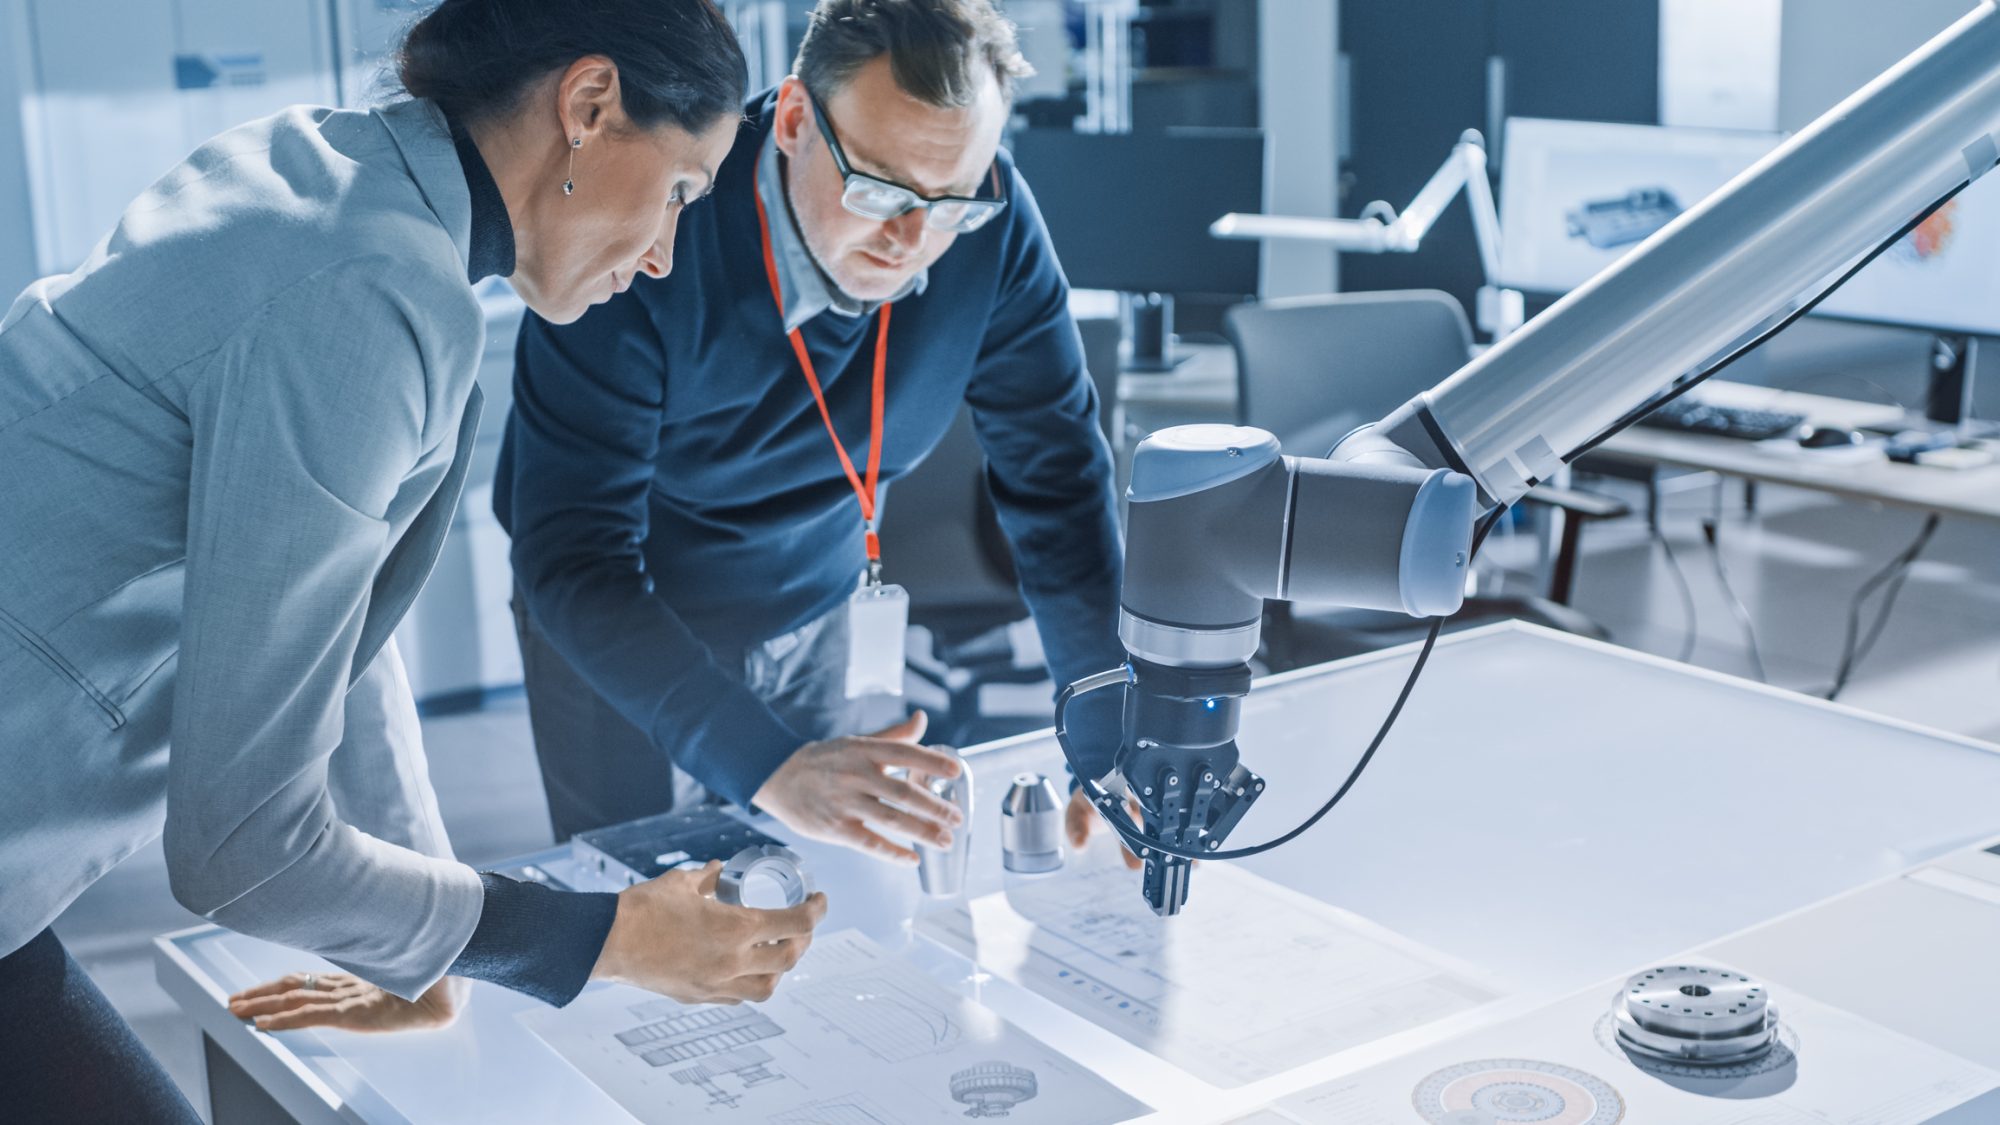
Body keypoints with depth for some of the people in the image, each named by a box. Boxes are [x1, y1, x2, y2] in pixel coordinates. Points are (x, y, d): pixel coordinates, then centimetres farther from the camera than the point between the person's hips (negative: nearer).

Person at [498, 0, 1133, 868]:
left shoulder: (994, 228, -21)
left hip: (815, 614, 4)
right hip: (619, 629, -3)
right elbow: (573, 559, -37)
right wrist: (771, 766, -48)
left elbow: (1056, 472, -12)